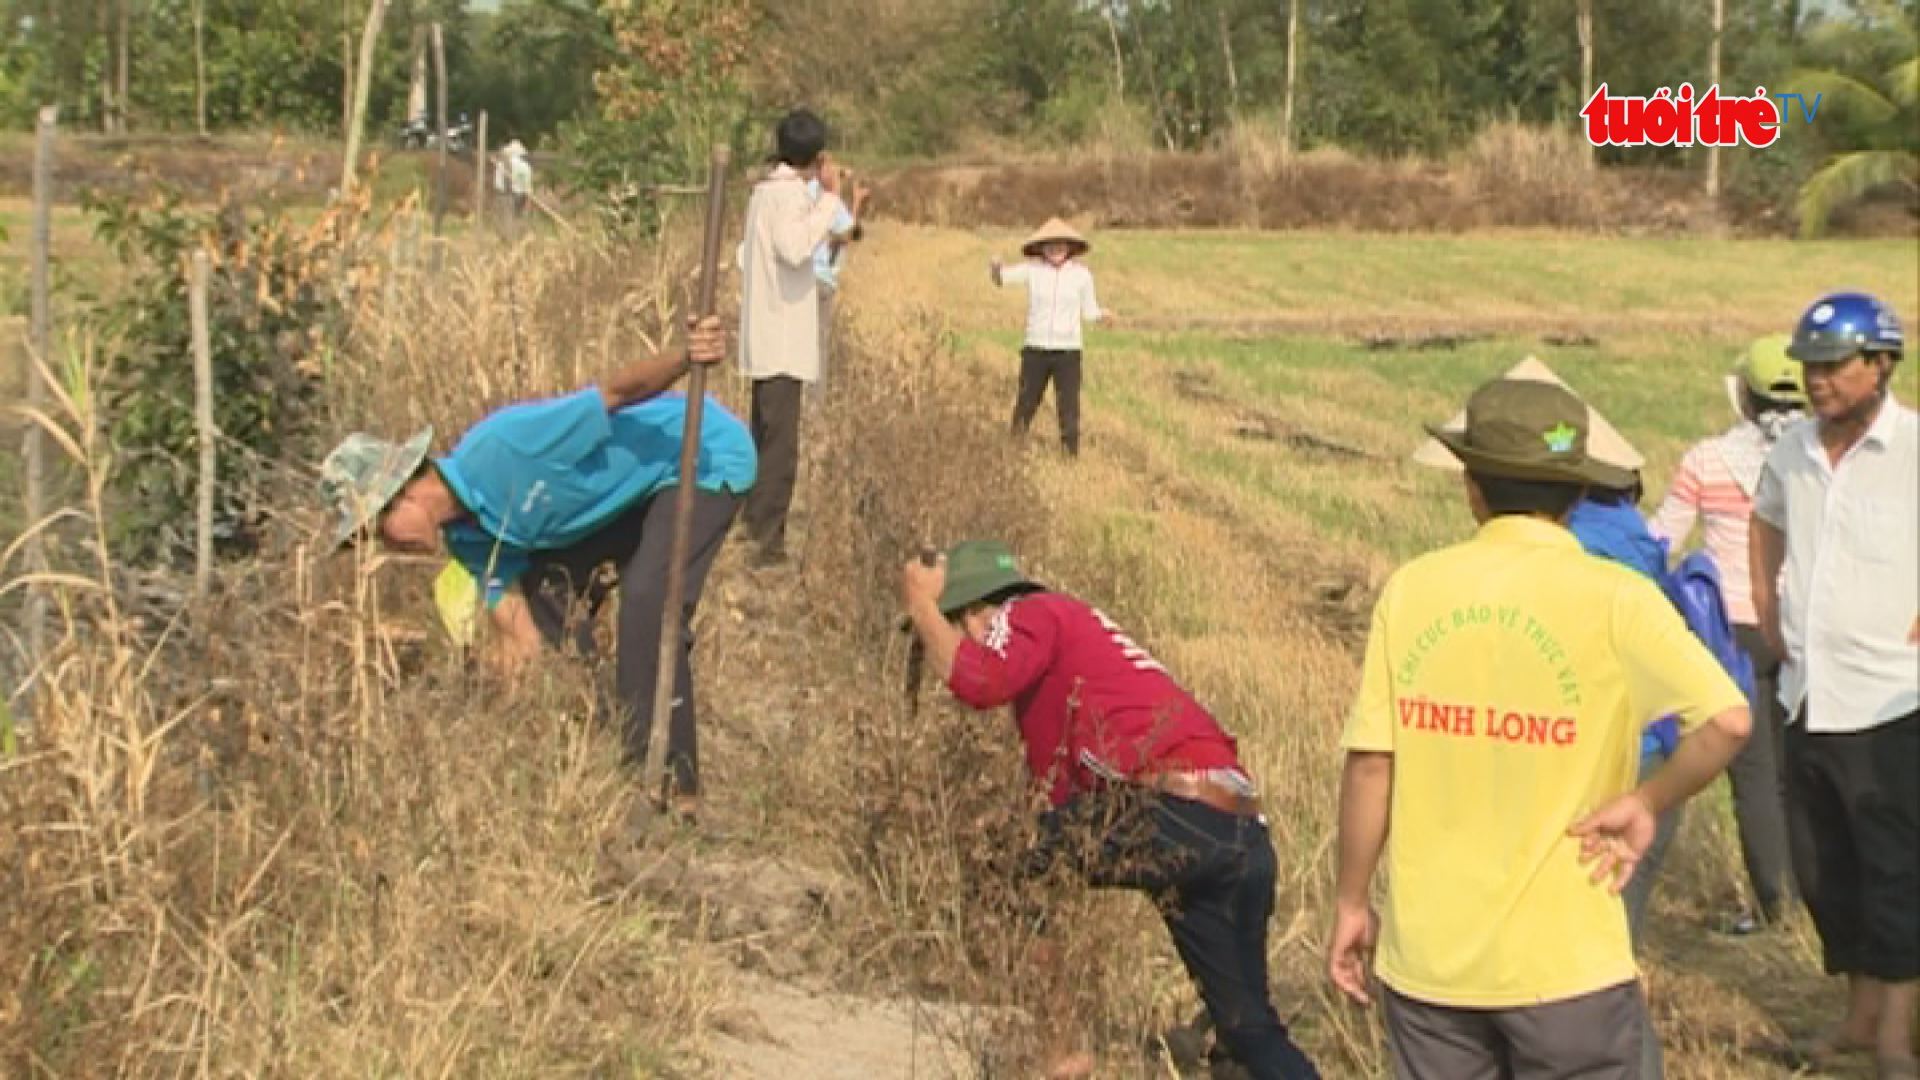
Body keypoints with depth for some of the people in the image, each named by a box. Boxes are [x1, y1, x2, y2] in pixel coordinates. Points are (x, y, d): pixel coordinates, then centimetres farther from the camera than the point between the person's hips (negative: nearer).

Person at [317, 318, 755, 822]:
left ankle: (670, 784, -18)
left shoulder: (504, 445, -29)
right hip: (639, 489, 9)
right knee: (545, 591, 8)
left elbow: (617, 391, -34)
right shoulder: (467, 535, -2)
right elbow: (518, 637, 2)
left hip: (704, 455, -9)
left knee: (648, 604, -24)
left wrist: (686, 358, -51)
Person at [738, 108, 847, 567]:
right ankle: (768, 541, -10)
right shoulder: (790, 192, -14)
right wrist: (831, 197, -27)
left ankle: (755, 525, 25)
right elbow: (795, 247, -32)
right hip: (784, 338, -10)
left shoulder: (766, 189, 15)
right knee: (780, 443, -9)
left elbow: (746, 254, 24)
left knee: (766, 437, 18)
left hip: (764, 338, 10)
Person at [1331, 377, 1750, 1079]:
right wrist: (1648, 804, -6)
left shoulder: (1412, 588, -3)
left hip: (1428, 953, 3)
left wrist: (1351, 902, 7)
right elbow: (1727, 721, -22)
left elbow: (1370, 762, -3)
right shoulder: (1615, 600, -10)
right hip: (1564, 963, -3)